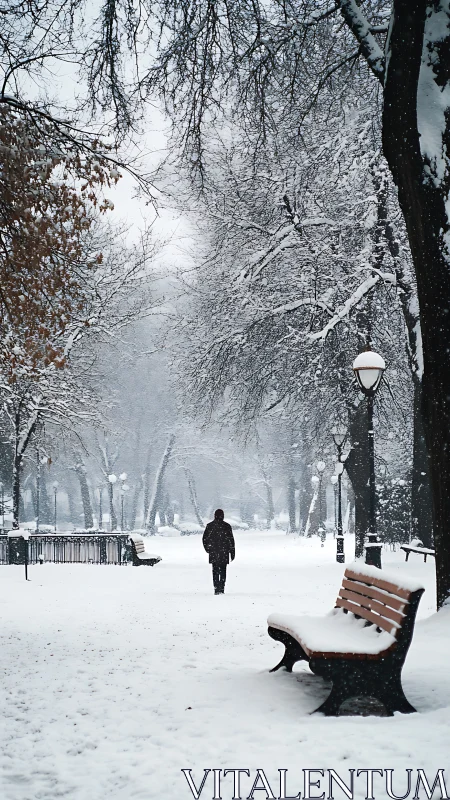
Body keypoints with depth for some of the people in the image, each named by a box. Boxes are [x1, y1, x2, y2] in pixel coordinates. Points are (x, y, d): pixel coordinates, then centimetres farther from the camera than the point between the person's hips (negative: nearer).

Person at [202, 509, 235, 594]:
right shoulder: (227, 526, -3)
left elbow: (205, 538, 3)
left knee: (215, 571, 7)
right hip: (224, 552, -1)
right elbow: (231, 540, -1)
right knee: (223, 571, 8)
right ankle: (221, 588, -1)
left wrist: (207, 549, 16)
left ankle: (216, 589, -1)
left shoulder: (209, 526, 0)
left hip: (213, 553, 1)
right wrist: (232, 553, 5)